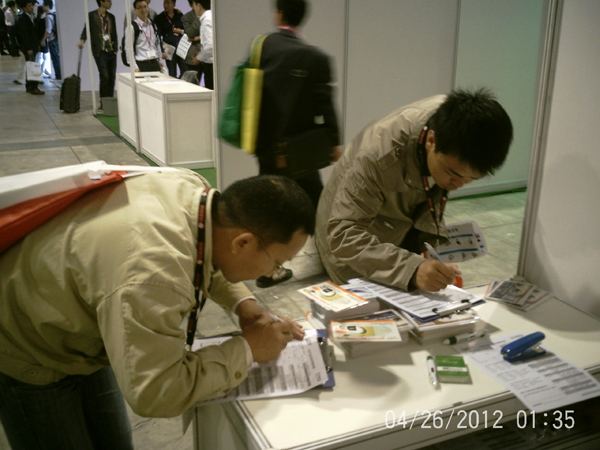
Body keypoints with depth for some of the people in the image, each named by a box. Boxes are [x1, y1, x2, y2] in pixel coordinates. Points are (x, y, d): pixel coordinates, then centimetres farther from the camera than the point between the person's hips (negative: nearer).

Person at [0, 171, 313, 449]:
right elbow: (154, 393, -35)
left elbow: (203, 254, 4)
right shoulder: (150, 275, -44)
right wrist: (247, 350, -26)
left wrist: (242, 302, -9)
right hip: (25, 352, -7)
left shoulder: (193, 188, -19)